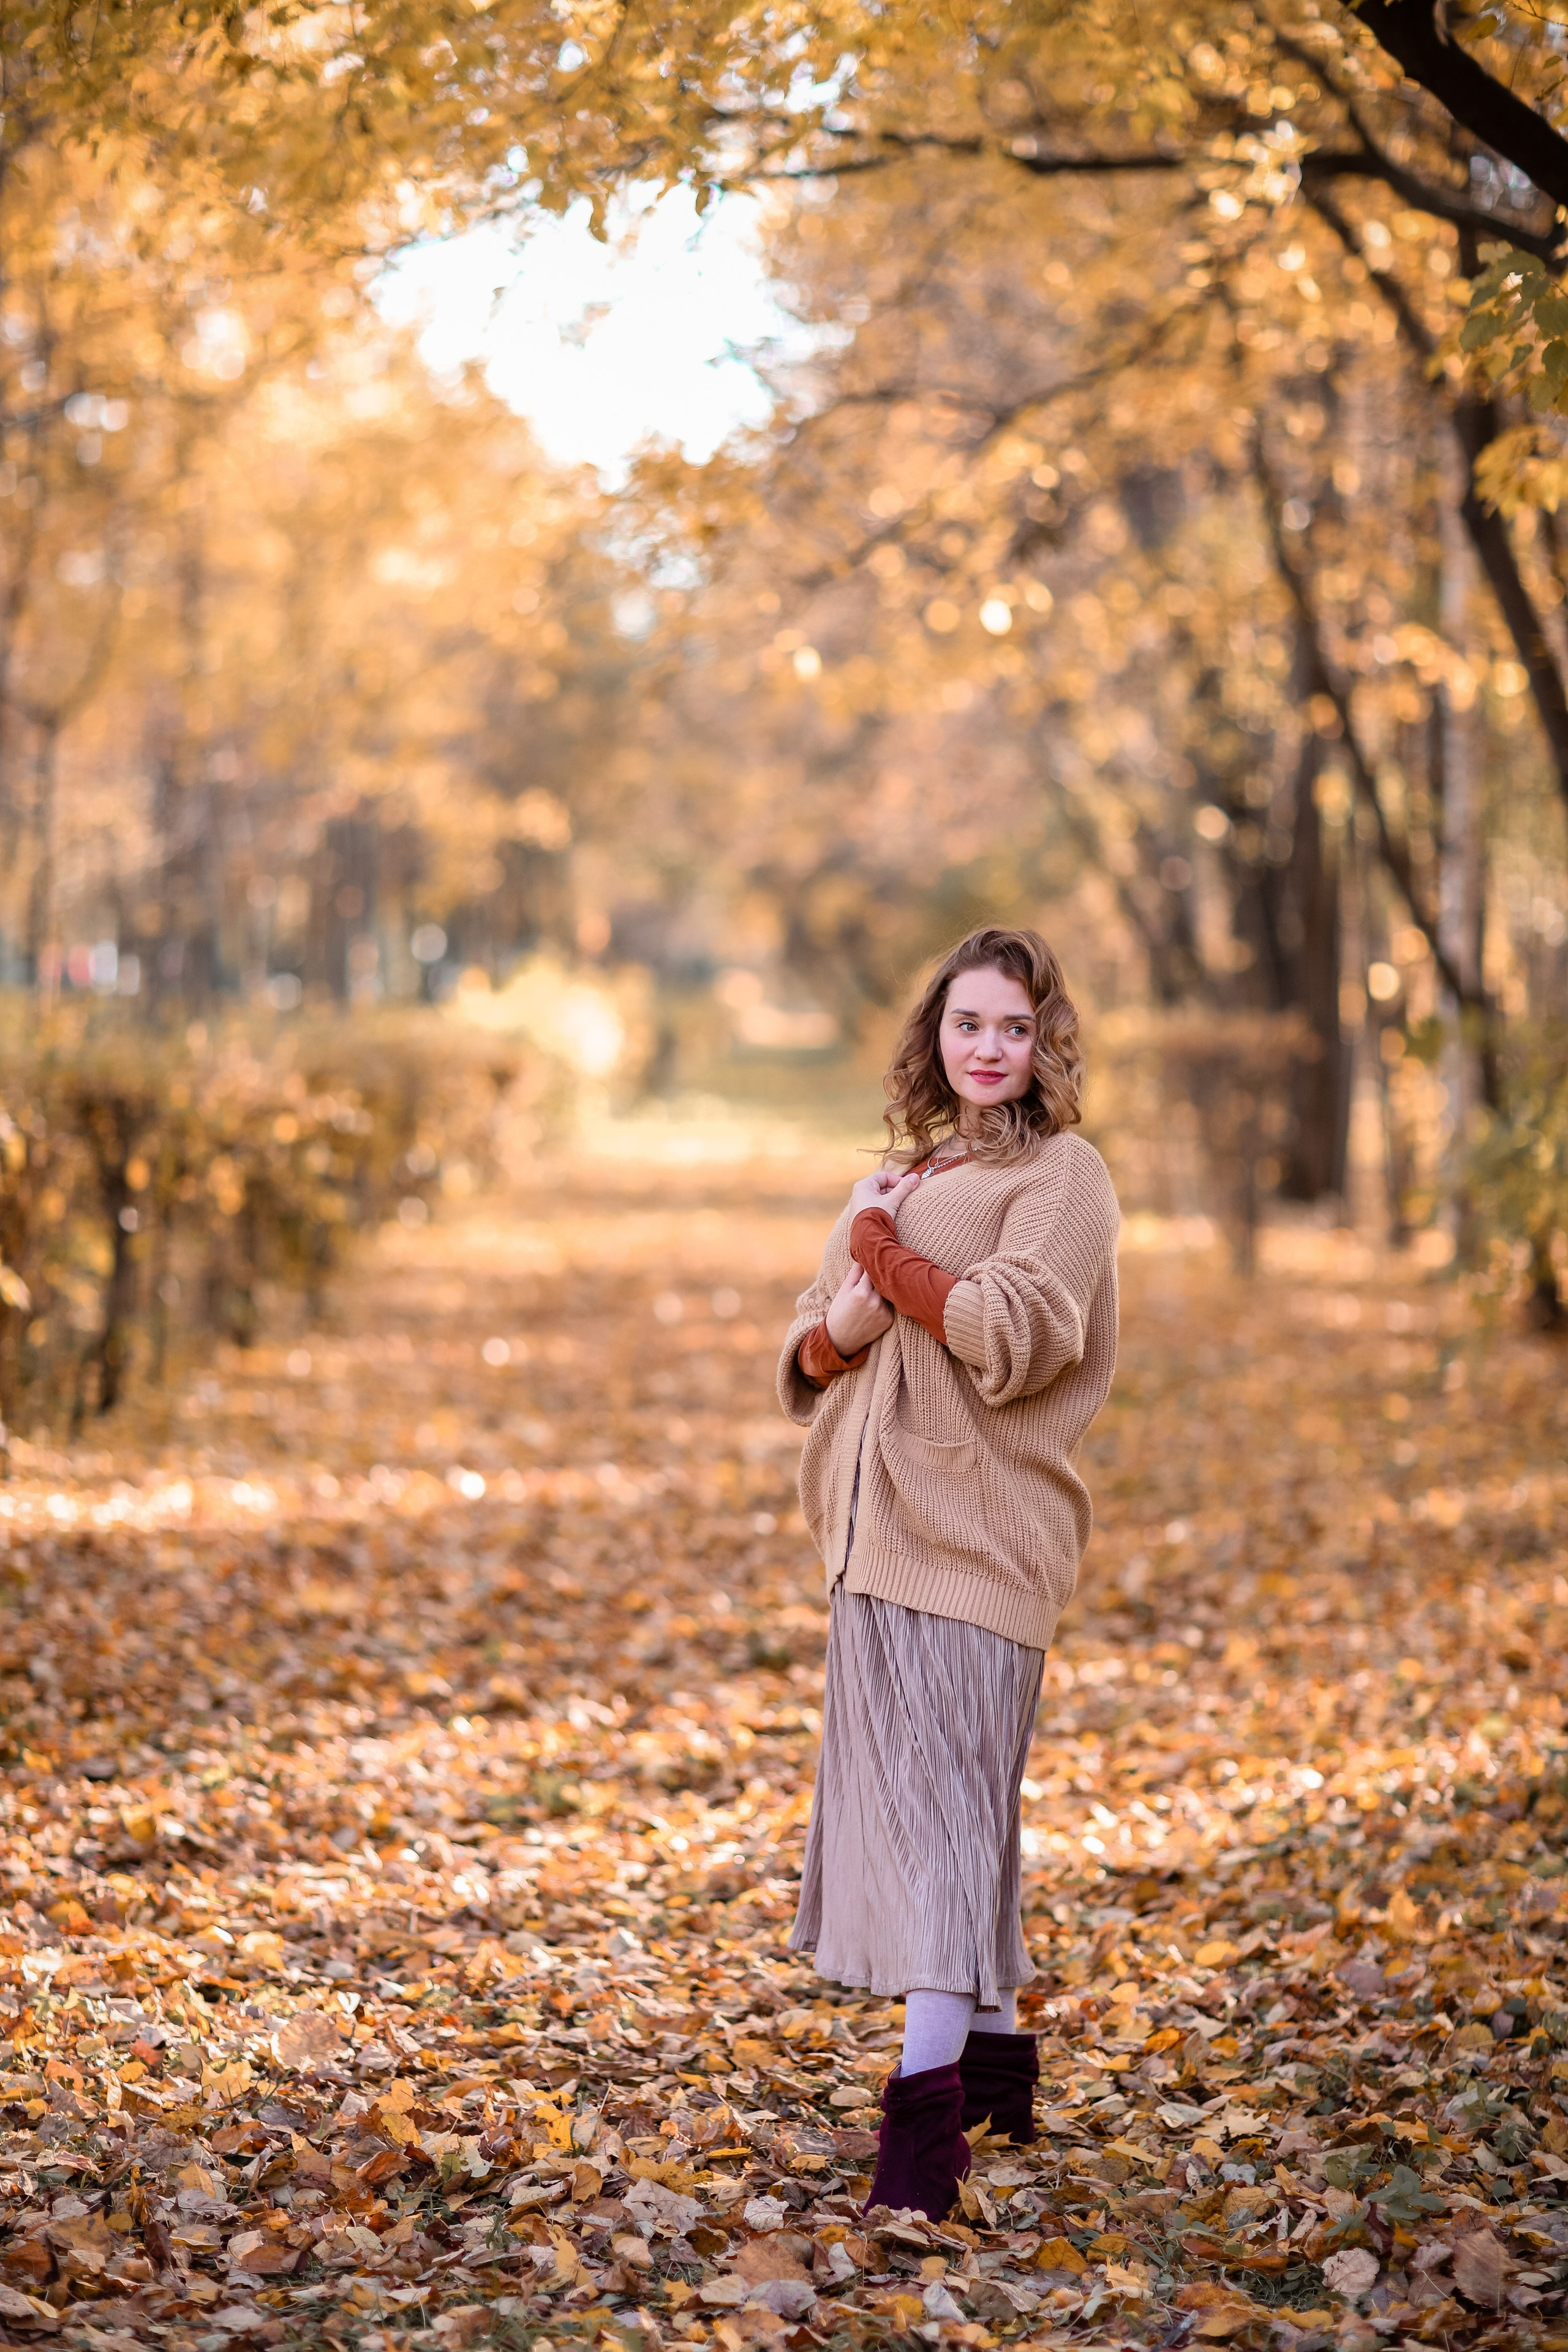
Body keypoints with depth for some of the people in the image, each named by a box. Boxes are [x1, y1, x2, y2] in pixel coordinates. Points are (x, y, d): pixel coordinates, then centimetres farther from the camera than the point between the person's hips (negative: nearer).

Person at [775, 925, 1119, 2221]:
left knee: (939, 1799, -13)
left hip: (977, 1531, -7)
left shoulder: (1062, 1174, -3)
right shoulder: (899, 1177, 19)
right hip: (877, 1526, 8)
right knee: (913, 1796, 12)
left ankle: (928, 2102, -15)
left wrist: (882, 1251, -8)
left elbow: (1009, 1336, -18)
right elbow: (808, 1357, 19)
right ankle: (998, 2057, 25)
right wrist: (839, 1329, -5)